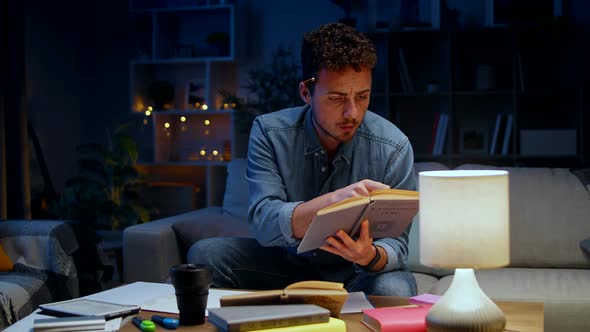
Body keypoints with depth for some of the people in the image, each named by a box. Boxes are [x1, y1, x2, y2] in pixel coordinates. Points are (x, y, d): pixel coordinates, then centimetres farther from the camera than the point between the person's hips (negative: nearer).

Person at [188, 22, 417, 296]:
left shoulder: (393, 148, -18)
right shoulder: (269, 133, -15)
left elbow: (396, 245, -18)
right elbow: (263, 223, -28)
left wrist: (371, 255, -44)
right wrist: (334, 199, -46)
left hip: (355, 270, -1)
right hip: (288, 262, 1)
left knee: (393, 290, -35)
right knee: (205, 254, -21)